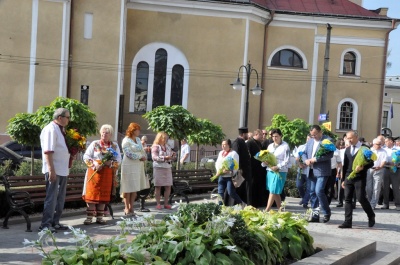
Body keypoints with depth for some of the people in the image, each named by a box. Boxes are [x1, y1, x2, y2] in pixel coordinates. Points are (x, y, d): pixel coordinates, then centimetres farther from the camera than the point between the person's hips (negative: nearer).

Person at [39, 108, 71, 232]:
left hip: (63, 170, 10)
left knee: (60, 198, 13)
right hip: (54, 170, -10)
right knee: (51, 197, -7)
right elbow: (48, 151, -21)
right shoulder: (51, 129, -14)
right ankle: (46, 224, -3)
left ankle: (55, 222, 21)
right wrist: (51, 170, -26)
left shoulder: (61, 129, 15)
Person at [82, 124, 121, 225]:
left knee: (104, 195, 4)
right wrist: (94, 164, -15)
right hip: (94, 172, -2)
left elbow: (118, 160, 3)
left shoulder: (115, 146, 9)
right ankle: (89, 217, 1)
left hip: (108, 174, 2)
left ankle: (100, 217, 13)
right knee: (92, 194, -5)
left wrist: (110, 162, -16)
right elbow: (86, 156, -1)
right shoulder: (94, 144, 4)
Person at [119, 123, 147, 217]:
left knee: (135, 188, 7)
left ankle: (131, 207, 15)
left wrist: (144, 157, -2)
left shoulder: (138, 139, 17)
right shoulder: (126, 140, -7)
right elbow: (129, 153, -15)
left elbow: (142, 150, 17)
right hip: (129, 166, -7)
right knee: (128, 188, -2)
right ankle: (127, 209, 5)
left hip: (138, 166, 7)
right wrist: (140, 157, -13)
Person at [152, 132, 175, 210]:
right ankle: (158, 204, 3)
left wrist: (173, 156, -2)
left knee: (168, 186, 2)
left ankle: (166, 203, 10)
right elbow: (154, 157, -15)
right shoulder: (155, 147, -2)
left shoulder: (168, 146, 16)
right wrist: (165, 158, -24)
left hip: (168, 168, 6)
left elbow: (171, 157, 21)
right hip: (159, 168, -6)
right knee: (158, 186, -2)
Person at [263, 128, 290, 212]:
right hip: (270, 170, 6)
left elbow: (287, 161, -10)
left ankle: (266, 211, -8)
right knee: (276, 192, 10)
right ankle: (279, 209, 18)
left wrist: (277, 167, -20)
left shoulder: (285, 146, -5)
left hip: (280, 171, -6)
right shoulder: (270, 146, 14)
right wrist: (265, 162, -6)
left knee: (273, 191, -8)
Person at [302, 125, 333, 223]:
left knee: (319, 191, -16)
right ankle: (315, 215, 15)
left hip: (322, 171, -7)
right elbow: (304, 153, 19)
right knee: (312, 193, 8)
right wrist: (306, 160, -3)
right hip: (312, 171, 7)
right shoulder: (310, 141, 16)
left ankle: (326, 213, 2)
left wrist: (315, 159, -19)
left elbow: (330, 154, -16)